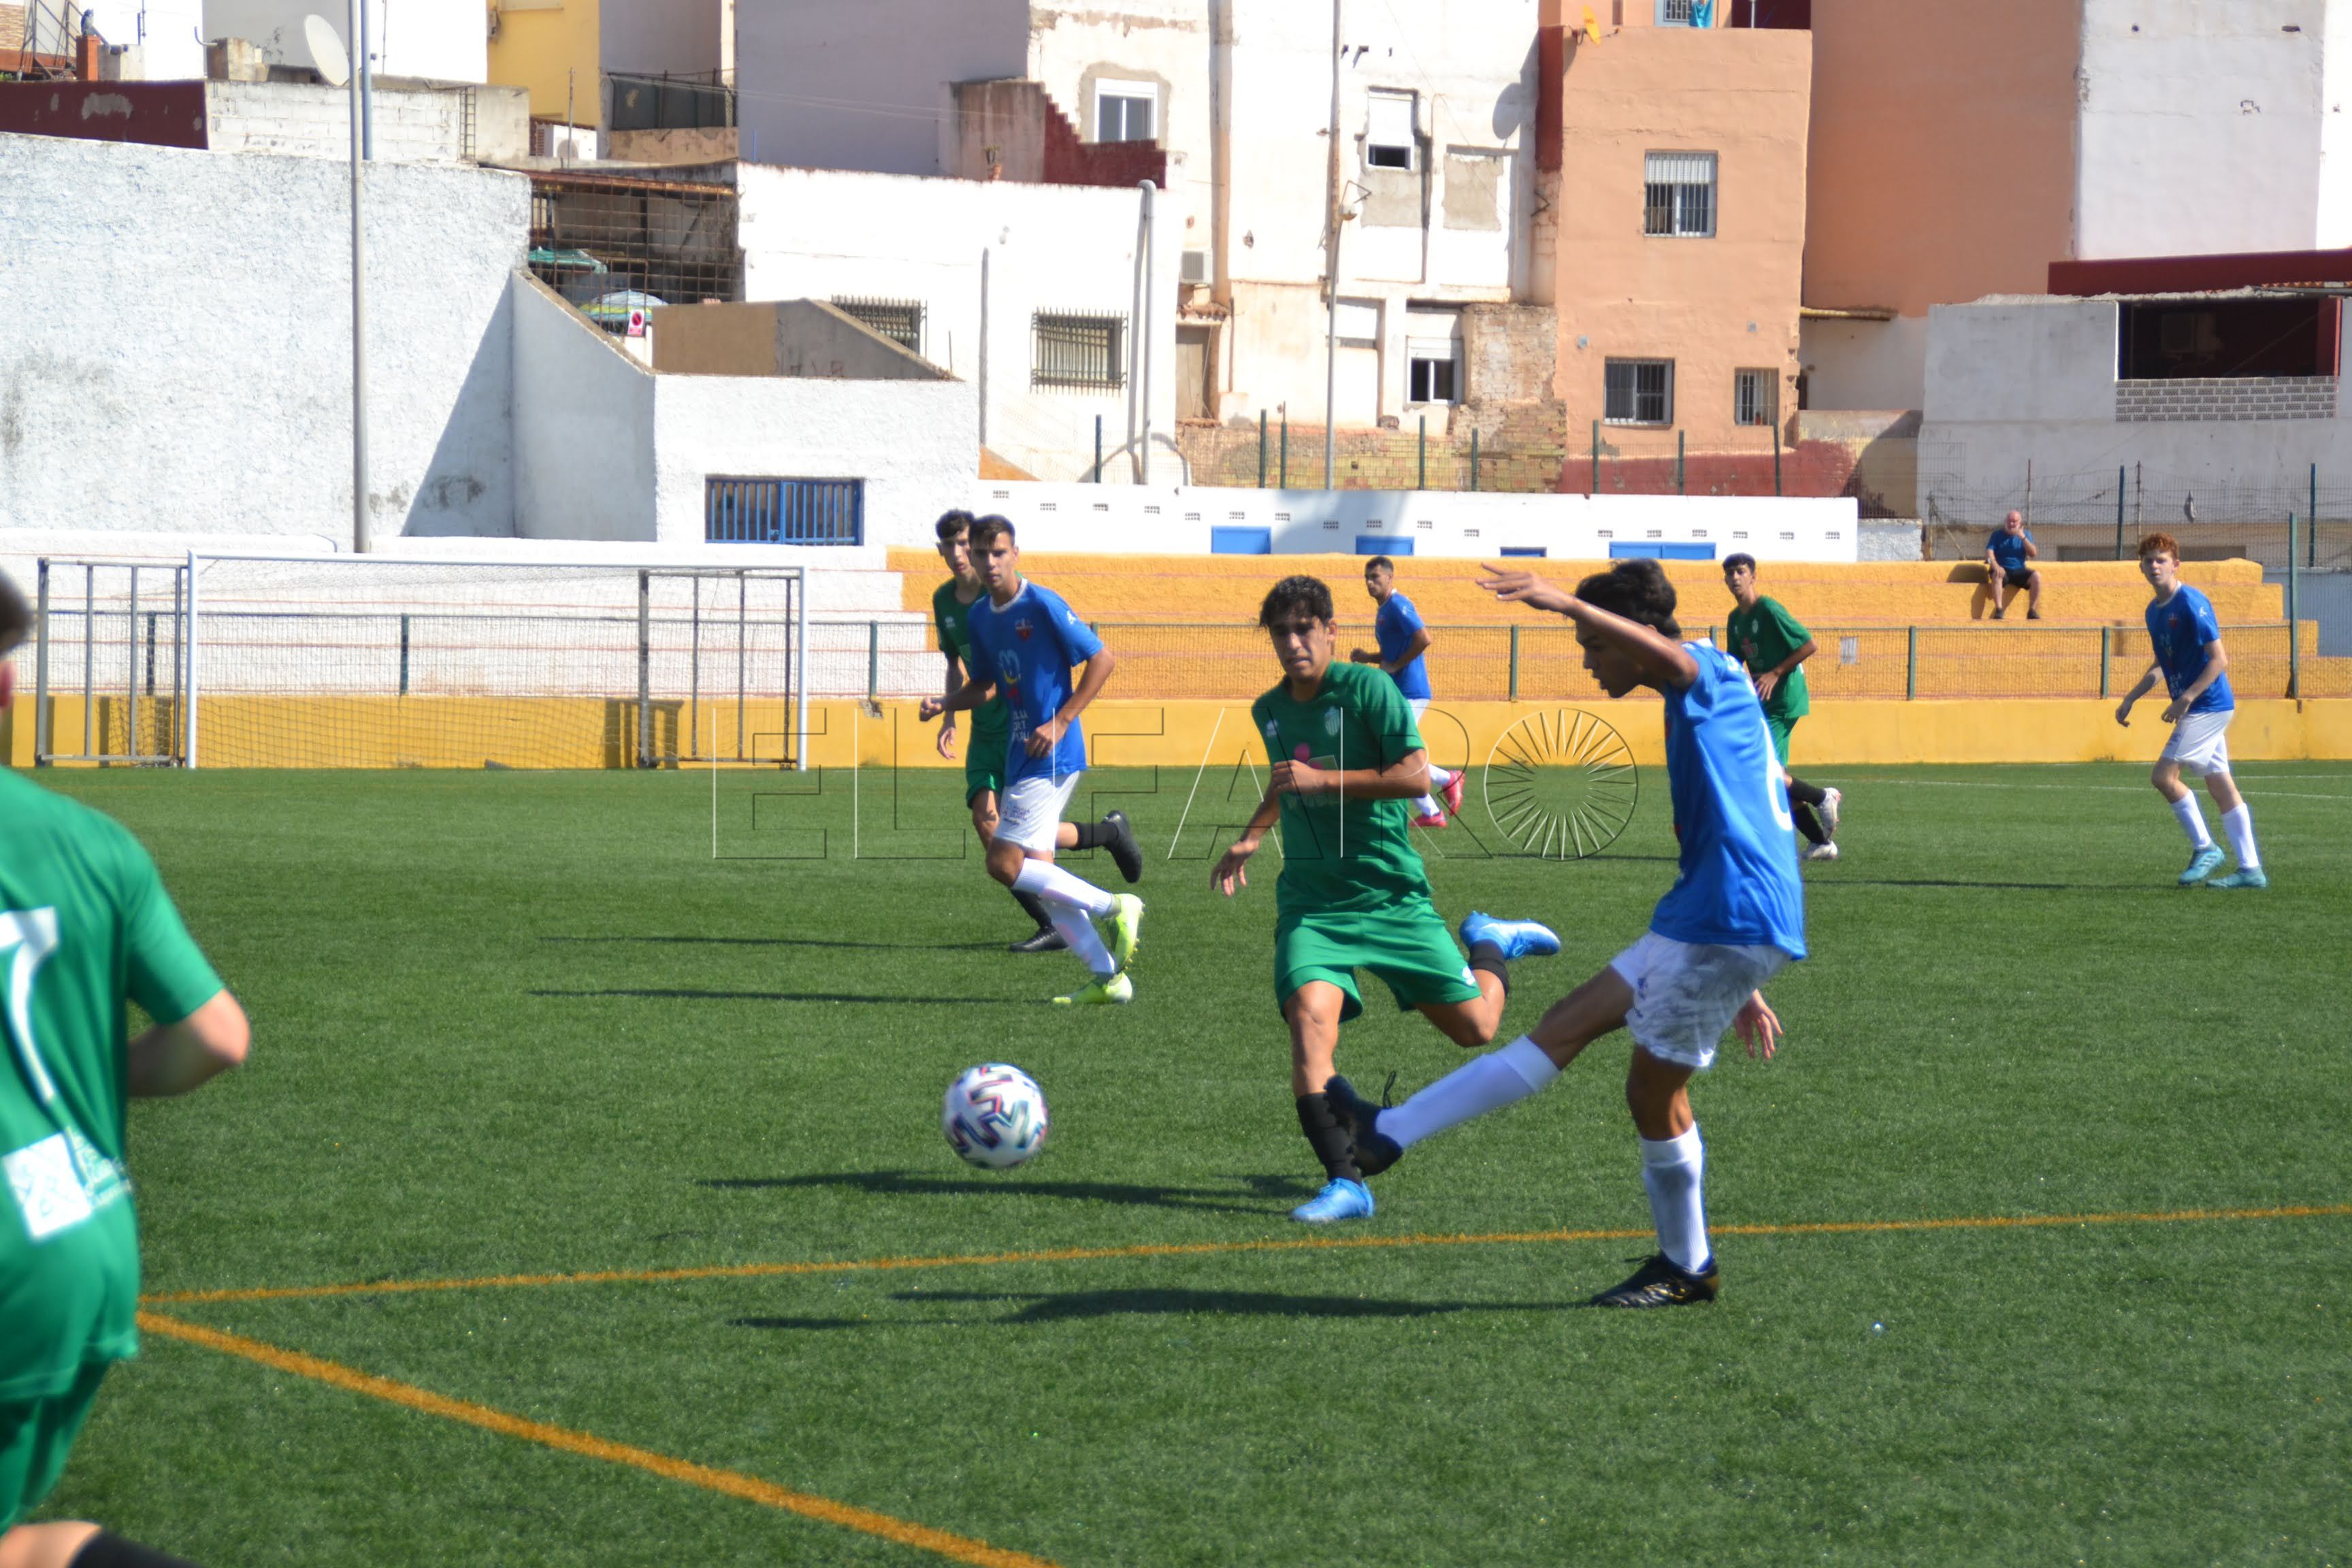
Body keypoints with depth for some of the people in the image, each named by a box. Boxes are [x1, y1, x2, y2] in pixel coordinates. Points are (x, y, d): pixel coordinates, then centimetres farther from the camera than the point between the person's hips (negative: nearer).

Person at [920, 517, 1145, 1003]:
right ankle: (1108, 977, 12)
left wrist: (1060, 721, -16)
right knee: (1036, 873, 7)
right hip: (1020, 758, 9)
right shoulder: (978, 617, 11)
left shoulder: (1043, 605, -13)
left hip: (1051, 757, -9)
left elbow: (1103, 659, -12)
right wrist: (944, 704, 3)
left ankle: (1115, 907, -4)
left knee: (1005, 863, -13)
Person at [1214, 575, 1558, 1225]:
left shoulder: (1367, 689, -10)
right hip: (1311, 898, 3)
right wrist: (1250, 837, 18)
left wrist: (1322, 780, -22)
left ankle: (1491, 945, 39)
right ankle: (1345, 1183, -23)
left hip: (1389, 893, -3)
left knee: (1475, 1027, 4)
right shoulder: (1269, 709, 9)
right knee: (1309, 1014, -23)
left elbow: (1416, 776, -19)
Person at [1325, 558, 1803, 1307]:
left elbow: (1664, 654, -35)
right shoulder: (1697, 706, 22)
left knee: (1654, 1091, -2)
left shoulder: (1710, 676, -7)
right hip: (1701, 918, 10)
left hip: (1731, 921, -10)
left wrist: (1568, 602, -50)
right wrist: (1740, 986, 28)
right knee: (1567, 1025, 10)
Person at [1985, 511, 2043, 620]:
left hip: (2019, 571, 2)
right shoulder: (1998, 535, 5)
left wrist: (2023, 538, -14)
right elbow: (1989, 551, -8)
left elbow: (2033, 553, -3)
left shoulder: (2026, 535, 10)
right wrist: (1995, 565, -28)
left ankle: (2032, 611, -22)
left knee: (2036, 576, -25)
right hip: (2003, 570, -2)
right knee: (1997, 575, -37)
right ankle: (1999, 610, -44)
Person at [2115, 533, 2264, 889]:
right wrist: (2131, 699, 20)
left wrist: (2185, 699, -25)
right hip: (2200, 710, 9)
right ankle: (2251, 869, 9)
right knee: (2221, 786, 8)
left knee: (2164, 776, -12)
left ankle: (2205, 848, 0)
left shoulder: (2191, 604, -16)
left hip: (2208, 707, -9)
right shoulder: (2154, 610, 12)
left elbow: (2219, 660, -19)